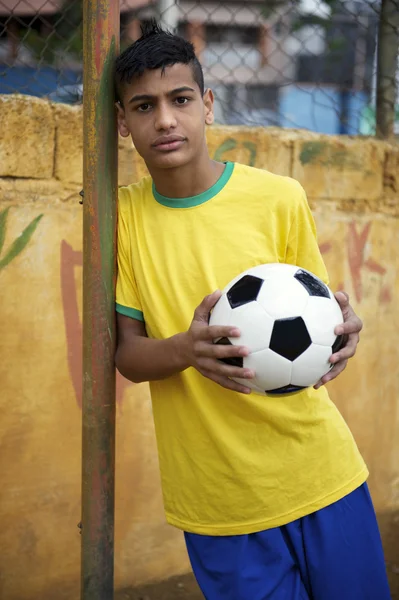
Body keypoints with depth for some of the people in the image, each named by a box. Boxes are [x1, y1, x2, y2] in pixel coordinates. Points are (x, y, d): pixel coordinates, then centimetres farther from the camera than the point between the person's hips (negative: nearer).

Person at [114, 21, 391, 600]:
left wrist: (340, 334, -20)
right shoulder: (123, 215, -2)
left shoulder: (279, 198, -5)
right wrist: (186, 349, -25)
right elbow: (126, 353, -2)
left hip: (318, 471, 0)